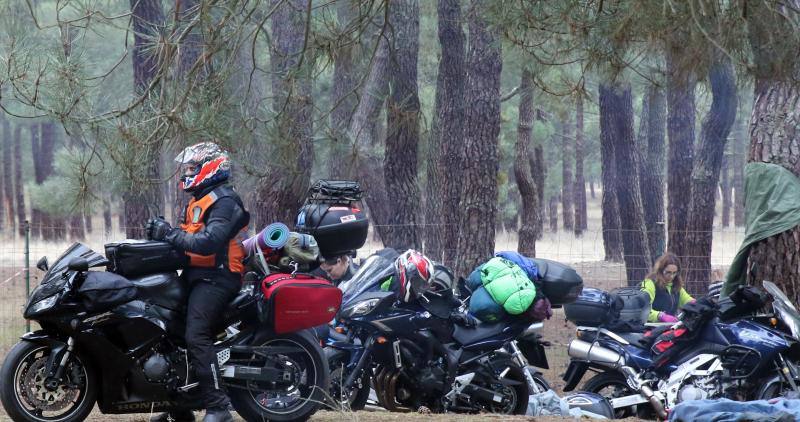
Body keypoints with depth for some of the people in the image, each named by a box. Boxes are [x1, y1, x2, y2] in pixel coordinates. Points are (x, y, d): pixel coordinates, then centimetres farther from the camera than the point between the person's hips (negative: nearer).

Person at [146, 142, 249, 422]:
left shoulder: (224, 201, -11)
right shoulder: (199, 201, 23)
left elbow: (208, 242, -24)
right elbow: (188, 240, 18)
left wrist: (170, 233, -19)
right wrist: (161, 235, 0)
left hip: (215, 278, -10)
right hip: (196, 275, 10)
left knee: (196, 337, -24)